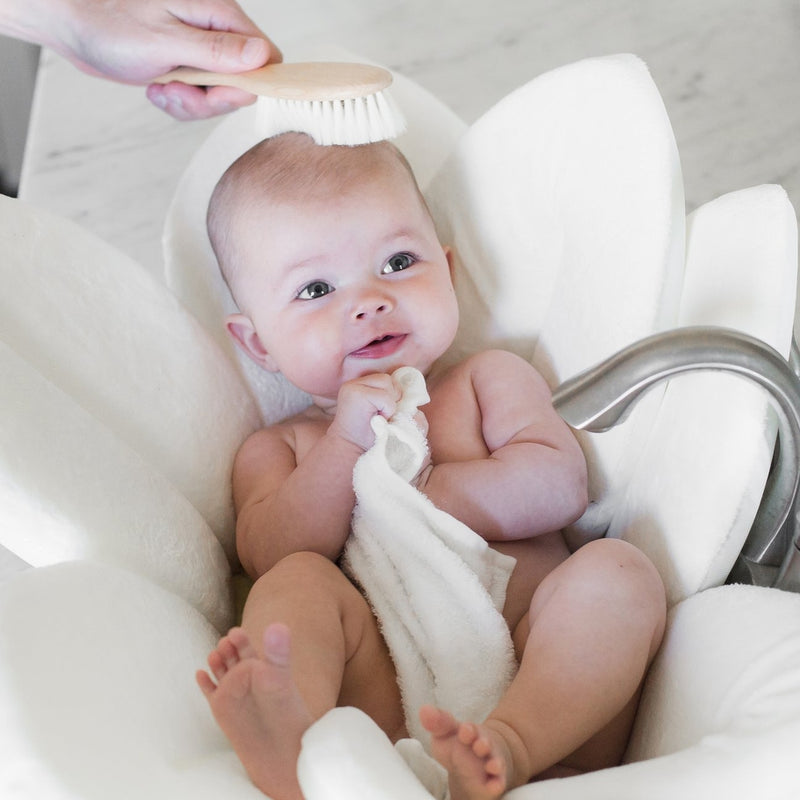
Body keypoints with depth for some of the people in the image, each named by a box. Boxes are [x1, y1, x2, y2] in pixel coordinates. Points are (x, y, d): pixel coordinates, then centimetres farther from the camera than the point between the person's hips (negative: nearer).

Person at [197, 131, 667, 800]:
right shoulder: (277, 450, 20)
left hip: (535, 671, 1)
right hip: (387, 694, 0)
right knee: (297, 582, -22)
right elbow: (268, 557, 0)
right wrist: (346, 445, -8)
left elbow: (557, 486, 2)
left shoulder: (490, 380, 19)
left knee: (618, 569, -23)